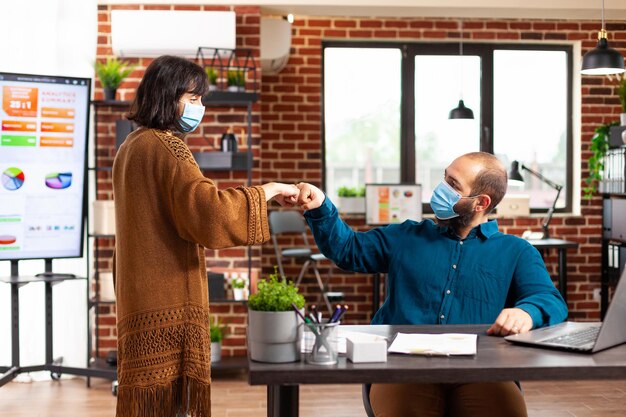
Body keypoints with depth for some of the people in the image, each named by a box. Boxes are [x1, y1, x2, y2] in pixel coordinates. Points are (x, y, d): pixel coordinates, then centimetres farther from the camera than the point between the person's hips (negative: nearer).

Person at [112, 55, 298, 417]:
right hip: (169, 301, -9)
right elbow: (208, 209, -24)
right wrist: (268, 190, -14)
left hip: (142, 299, 9)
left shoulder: (132, 147, 17)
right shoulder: (165, 146, -12)